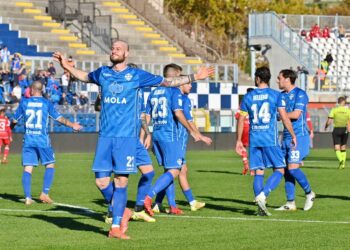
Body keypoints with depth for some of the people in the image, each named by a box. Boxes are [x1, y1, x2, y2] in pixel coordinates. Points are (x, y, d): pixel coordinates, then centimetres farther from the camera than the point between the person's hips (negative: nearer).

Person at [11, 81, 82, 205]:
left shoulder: (24, 102, 4)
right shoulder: (46, 103, 0)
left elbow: (14, 120, 11)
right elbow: (59, 118, 0)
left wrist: (11, 127, 33)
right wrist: (72, 125, 12)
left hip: (28, 139, 1)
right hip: (42, 140, -1)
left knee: (27, 168, 1)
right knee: (50, 165, 12)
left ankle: (27, 197, -8)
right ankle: (44, 193, -1)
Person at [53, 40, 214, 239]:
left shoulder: (136, 75, 2)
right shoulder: (103, 73, 10)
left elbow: (167, 82, 10)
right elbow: (84, 76, 33)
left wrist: (194, 77, 7)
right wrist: (67, 66, 21)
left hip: (127, 137, -3)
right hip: (105, 135, 3)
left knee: (121, 181, -5)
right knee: (101, 181, -3)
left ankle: (116, 227, 0)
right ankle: (122, 212, 20)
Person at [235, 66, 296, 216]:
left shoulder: (248, 97, 6)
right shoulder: (276, 95, -2)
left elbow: (241, 120, 8)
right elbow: (284, 118, -5)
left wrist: (238, 141, 16)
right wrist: (293, 136, 5)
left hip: (254, 139, 3)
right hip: (270, 139, -3)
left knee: (258, 172, 7)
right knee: (279, 170, 4)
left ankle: (261, 207, 2)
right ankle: (262, 195, -17)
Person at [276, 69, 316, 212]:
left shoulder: (300, 94, -9)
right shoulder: (282, 95, 15)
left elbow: (296, 114, -18)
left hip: (299, 136, -8)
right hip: (286, 136, 8)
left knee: (293, 168, -14)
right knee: (287, 170, 4)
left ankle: (309, 193, 7)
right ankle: (290, 203, 8)